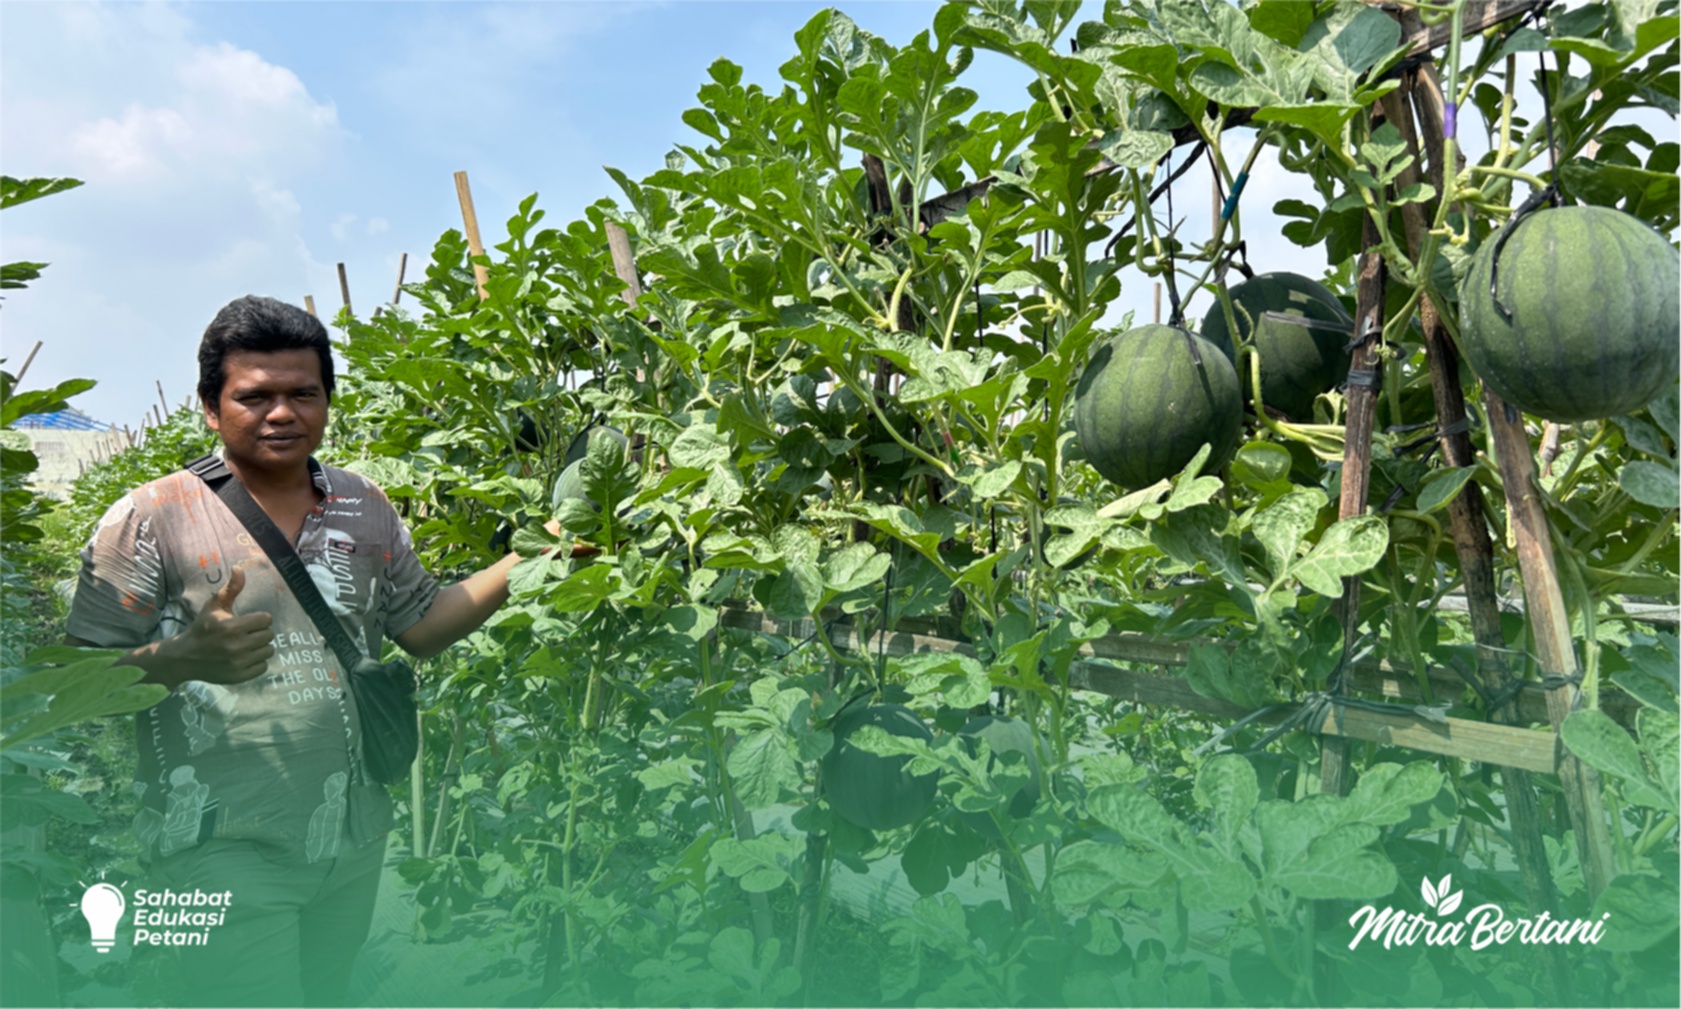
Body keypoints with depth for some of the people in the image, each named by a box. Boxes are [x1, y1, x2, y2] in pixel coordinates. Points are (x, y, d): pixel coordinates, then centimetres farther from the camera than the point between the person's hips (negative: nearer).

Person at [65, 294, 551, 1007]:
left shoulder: (364, 509, 6)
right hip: (225, 850, -5)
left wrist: (532, 558, -1)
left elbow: (421, 628, 9)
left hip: (354, 842, 5)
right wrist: (184, 659, -27)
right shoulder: (151, 519, -9)